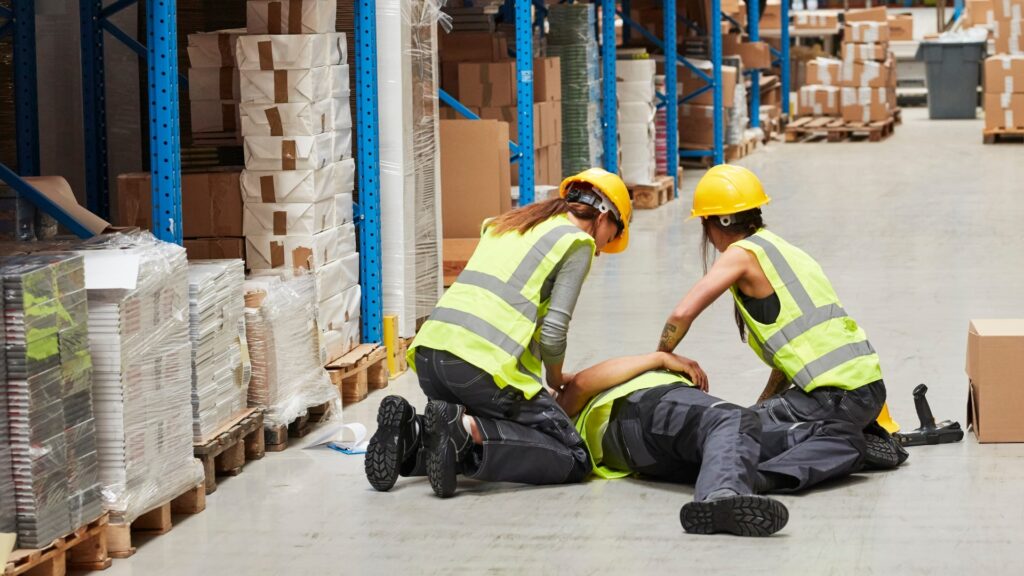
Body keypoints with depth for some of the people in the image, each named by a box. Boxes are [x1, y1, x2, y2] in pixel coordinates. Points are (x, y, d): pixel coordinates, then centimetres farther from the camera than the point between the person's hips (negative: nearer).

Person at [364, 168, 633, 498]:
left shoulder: (506, 224, 27)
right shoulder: (577, 242, 6)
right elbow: (553, 332, -3)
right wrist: (555, 379, 18)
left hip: (429, 354, 8)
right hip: (482, 363, -8)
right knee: (574, 462, -1)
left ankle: (413, 435, -1)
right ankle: (467, 430, -18)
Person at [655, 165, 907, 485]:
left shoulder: (743, 253, -4)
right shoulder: (784, 249, 22)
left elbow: (683, 313, -14)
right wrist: (761, 408, 24)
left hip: (836, 395, -9)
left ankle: (848, 450, -10)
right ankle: (864, 440, 11)